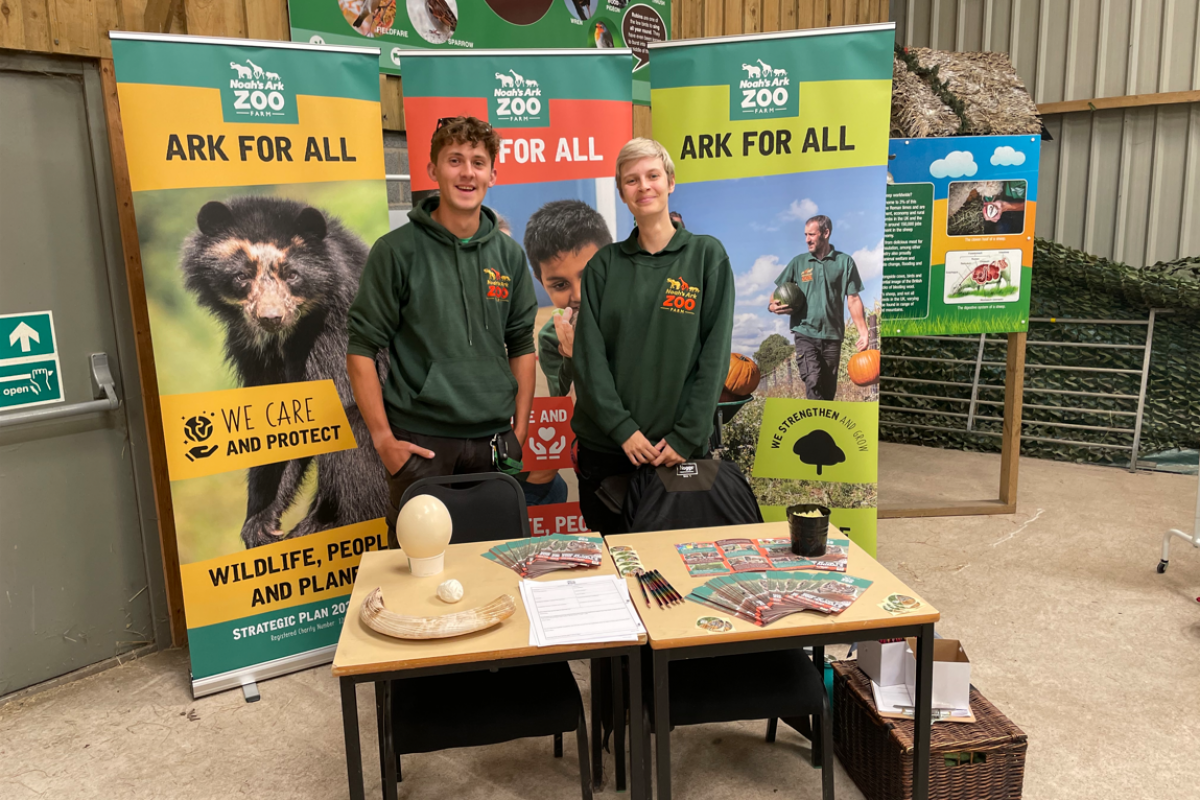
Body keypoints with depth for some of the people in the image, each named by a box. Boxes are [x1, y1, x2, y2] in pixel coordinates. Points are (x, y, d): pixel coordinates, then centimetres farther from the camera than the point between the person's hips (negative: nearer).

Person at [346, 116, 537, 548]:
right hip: (420, 442, -3)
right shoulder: (397, 250, -4)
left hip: (494, 439, 4)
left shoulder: (509, 254, 8)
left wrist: (520, 428, 5)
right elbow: (362, 350, -4)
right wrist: (383, 438, -9)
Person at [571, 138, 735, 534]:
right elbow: (588, 354, -1)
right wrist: (622, 428, -11)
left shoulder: (707, 256, 1)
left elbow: (715, 355, -4)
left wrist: (686, 437, -11)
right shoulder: (604, 263, 5)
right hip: (605, 446, 2)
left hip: (680, 449, -1)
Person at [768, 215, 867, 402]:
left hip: (832, 336, 1)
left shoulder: (844, 262, 5)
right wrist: (773, 306, -11)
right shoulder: (798, 262, 8)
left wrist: (863, 333, -3)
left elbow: (853, 300, 3)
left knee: (828, 390, 6)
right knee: (813, 383, -18)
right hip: (805, 333, 0)